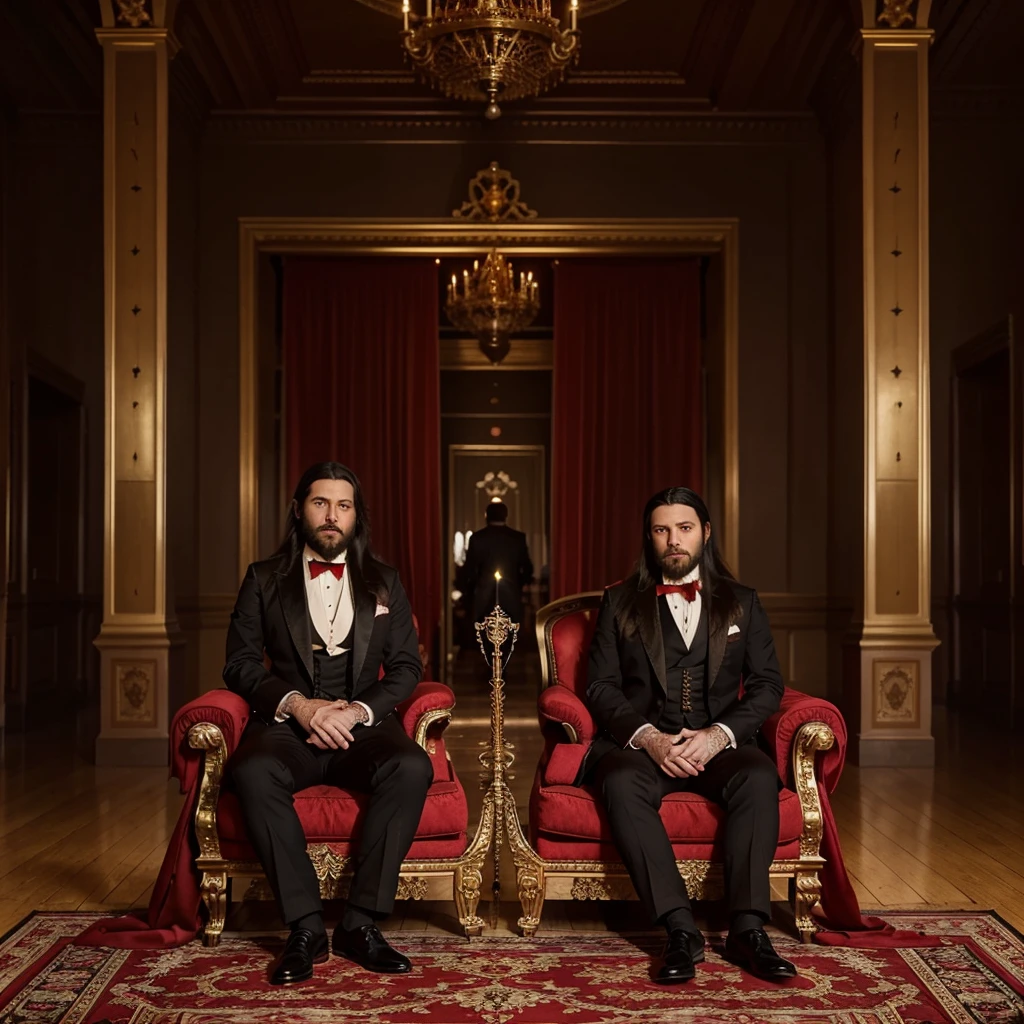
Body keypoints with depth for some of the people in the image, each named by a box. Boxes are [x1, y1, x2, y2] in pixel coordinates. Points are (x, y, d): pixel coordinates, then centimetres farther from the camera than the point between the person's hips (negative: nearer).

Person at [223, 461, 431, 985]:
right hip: (287, 722, -1)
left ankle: (361, 923, -22)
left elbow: (406, 666, 9)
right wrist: (297, 704, -13)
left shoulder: (383, 582, 16)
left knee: (412, 768, -32)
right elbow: (240, 663, 4)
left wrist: (358, 710, -10)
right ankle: (305, 927, -24)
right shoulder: (265, 579, 13)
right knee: (252, 772, -35)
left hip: (363, 722, 1)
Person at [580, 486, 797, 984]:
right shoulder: (620, 602, 14)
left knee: (758, 774, -33)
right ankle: (681, 929, -33)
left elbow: (767, 685, 6)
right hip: (641, 741, 0)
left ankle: (747, 928, -30)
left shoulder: (742, 603, 16)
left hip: (717, 742, 1)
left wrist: (718, 734, -13)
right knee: (622, 782, -34)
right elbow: (601, 686, 5)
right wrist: (648, 737, -14)